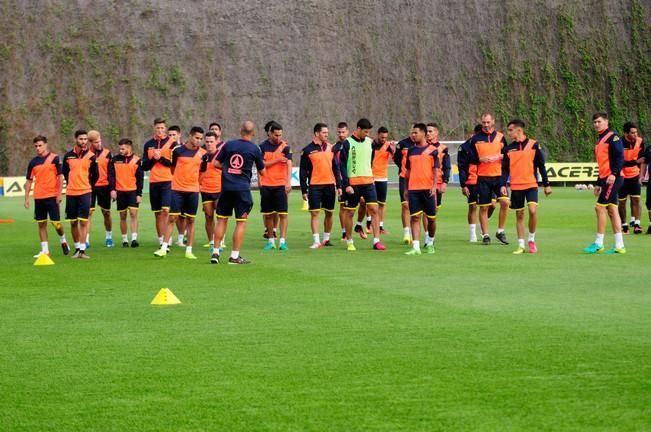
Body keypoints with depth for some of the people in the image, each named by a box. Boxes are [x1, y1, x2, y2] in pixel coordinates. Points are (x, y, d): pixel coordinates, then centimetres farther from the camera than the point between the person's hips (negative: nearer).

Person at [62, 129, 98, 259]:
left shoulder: (91, 156, 0)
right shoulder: (68, 156, 5)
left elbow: (95, 175, 9)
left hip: (85, 193, -2)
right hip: (71, 193, 2)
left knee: (83, 221, -8)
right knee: (73, 222, 7)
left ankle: (82, 250, -6)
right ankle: (77, 248, 20)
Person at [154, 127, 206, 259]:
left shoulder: (202, 153, 2)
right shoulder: (178, 150, -3)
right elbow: (173, 168, 10)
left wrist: (195, 180, 7)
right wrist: (178, 179, 11)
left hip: (193, 191, 2)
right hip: (177, 189, -2)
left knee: (191, 220, 5)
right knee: (172, 218, -4)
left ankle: (189, 250, 9)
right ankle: (164, 248, -3)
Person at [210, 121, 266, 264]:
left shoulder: (228, 145, 4)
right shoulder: (255, 149, -2)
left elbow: (216, 163, 6)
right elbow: (262, 172, 6)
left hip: (226, 187, 3)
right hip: (243, 188, -3)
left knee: (222, 219, 11)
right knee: (241, 222, 2)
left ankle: (215, 252, 10)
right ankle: (235, 256, 0)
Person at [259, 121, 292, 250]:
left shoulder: (285, 146, 1)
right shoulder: (263, 147, 5)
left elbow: (289, 164, -7)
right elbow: (262, 164, -3)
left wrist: (288, 182, -18)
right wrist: (277, 160, -12)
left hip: (281, 185, -2)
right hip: (266, 185, 2)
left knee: (282, 213, -7)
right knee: (268, 214, 6)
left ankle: (282, 240, -6)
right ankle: (271, 240, 15)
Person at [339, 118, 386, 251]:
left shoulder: (369, 142, 9)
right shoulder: (348, 143, -6)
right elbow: (342, 165, -8)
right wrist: (346, 184, -14)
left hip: (368, 181, 4)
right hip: (353, 183, -4)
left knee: (374, 210, -7)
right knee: (349, 212, 5)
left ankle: (376, 241, -8)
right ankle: (349, 242, 17)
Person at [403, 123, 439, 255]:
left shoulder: (432, 150, 1)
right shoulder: (411, 151, 12)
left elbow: (436, 170, -2)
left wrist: (434, 186, -13)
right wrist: (406, 189, 15)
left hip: (428, 189, -3)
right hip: (413, 189, 3)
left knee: (431, 218, 7)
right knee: (415, 218, -5)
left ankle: (430, 243, 27)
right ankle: (416, 247, -9)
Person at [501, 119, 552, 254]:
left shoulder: (533, 145, 0)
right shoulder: (509, 148, 7)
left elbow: (541, 166, 3)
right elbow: (505, 169, 8)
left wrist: (546, 184, 3)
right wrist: (503, 185, -5)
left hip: (531, 184, -3)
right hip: (516, 187, 3)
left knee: (533, 210, -19)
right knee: (519, 215, 4)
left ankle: (531, 239, 1)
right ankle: (521, 245, 11)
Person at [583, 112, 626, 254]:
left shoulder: (612, 137, -8)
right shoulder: (599, 141, 20)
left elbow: (620, 156, -17)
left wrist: (614, 173, -28)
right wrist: (599, 184, 24)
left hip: (613, 178, -9)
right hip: (605, 179, 9)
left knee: (600, 207, -10)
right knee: (612, 209, 7)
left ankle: (598, 243, -4)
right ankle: (619, 246, 8)